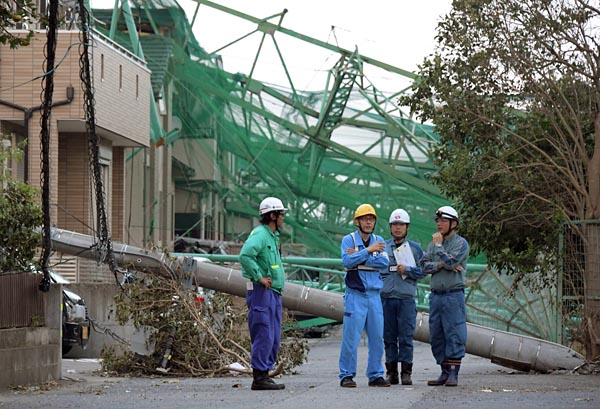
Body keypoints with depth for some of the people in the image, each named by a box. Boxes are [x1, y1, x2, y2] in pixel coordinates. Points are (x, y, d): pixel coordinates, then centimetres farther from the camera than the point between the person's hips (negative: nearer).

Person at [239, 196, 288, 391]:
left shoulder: (273, 236, 20)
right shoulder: (259, 234, -12)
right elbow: (245, 255, -28)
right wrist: (259, 277, -22)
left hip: (274, 293, 10)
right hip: (261, 292, -10)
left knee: (273, 337, 10)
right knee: (264, 336, -11)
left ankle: (265, 375, 14)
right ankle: (259, 378, -10)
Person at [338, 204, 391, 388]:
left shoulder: (379, 241, 12)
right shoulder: (349, 240, 1)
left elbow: (384, 262, -5)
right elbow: (347, 261, -15)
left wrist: (359, 256, -11)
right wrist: (368, 251, -19)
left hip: (374, 295, 4)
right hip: (355, 295, -4)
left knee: (377, 337, 6)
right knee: (351, 337, -6)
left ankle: (375, 375, 14)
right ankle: (347, 375, -1)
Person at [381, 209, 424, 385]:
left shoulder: (415, 248, 8)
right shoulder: (382, 247, 12)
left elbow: (422, 271, 6)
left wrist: (407, 270, -9)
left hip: (407, 299, -2)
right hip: (386, 298, 2)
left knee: (406, 336, -4)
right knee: (389, 336, 3)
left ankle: (406, 373, 0)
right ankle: (391, 372, 7)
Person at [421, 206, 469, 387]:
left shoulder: (461, 243, -2)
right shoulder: (433, 244, 16)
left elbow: (450, 262, -17)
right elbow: (424, 266, 4)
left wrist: (439, 245, -7)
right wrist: (441, 265, -11)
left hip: (453, 295, -6)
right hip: (436, 295, 7)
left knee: (454, 335, -7)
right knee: (436, 336, 7)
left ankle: (453, 374, -6)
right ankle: (445, 372, 14)